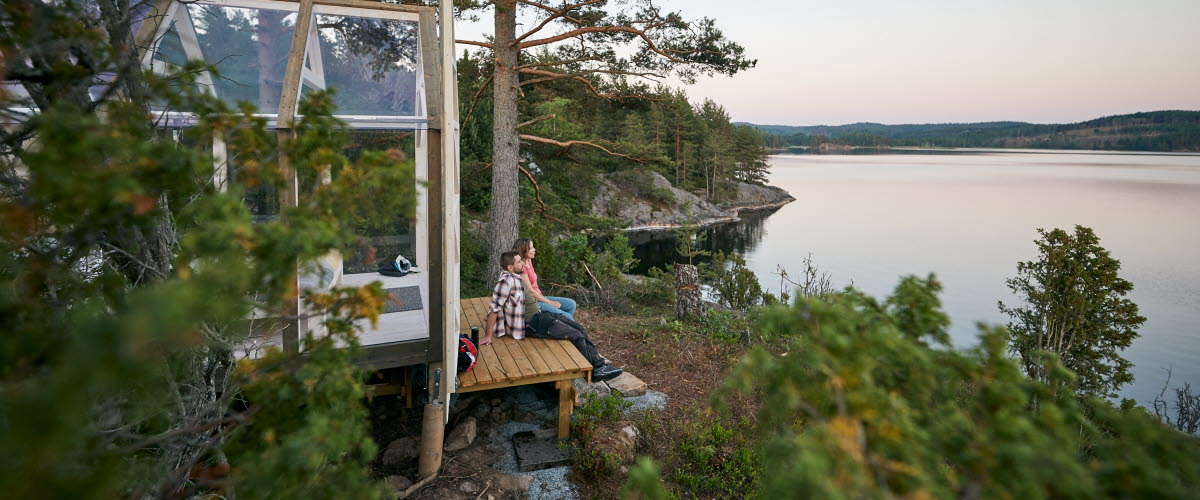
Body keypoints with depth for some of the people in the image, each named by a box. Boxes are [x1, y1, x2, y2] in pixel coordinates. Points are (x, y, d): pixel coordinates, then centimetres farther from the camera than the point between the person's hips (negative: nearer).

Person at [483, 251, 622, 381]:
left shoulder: (516, 276, 9)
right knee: (576, 336, -13)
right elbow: (494, 308, -21)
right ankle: (593, 370, 4)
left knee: (580, 329, 4)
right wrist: (488, 336, -21)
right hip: (533, 323, -10)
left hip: (540, 313, 10)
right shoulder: (506, 281, -21)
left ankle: (599, 362, 8)